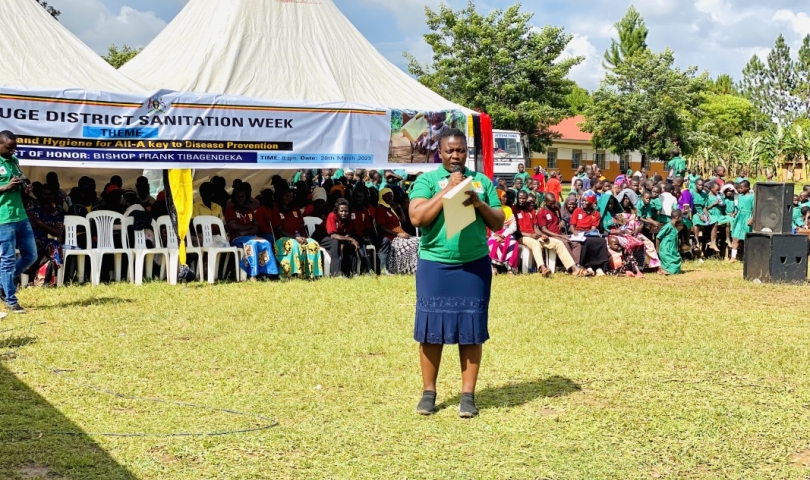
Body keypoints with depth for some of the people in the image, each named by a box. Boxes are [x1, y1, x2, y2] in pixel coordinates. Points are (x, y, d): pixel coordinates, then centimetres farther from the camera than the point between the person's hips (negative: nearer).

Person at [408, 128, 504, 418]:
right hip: (435, 264, -1)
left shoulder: (482, 181, 9)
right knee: (431, 328, 2)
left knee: (471, 330, 3)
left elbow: (499, 224, 8)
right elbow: (417, 218, -13)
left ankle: (468, 395, 10)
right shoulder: (427, 180, 1)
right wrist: (447, 189, -14)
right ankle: (428, 392, 15)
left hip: (474, 265, 2)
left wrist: (480, 204, -10)